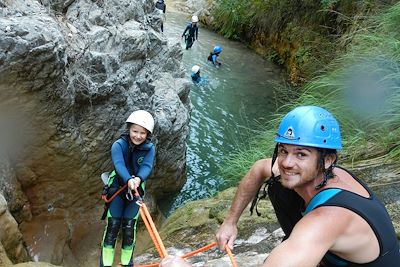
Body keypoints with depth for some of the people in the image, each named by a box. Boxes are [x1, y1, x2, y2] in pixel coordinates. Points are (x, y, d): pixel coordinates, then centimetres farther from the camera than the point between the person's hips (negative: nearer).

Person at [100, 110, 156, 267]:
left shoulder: (149, 148, -12)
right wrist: (128, 180, -53)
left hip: (136, 189, 1)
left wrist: (138, 179, -49)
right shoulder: (119, 145, -18)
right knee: (113, 224, -3)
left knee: (129, 226, 2)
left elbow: (147, 166, -27)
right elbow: (119, 164, -34)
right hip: (117, 188, -1)